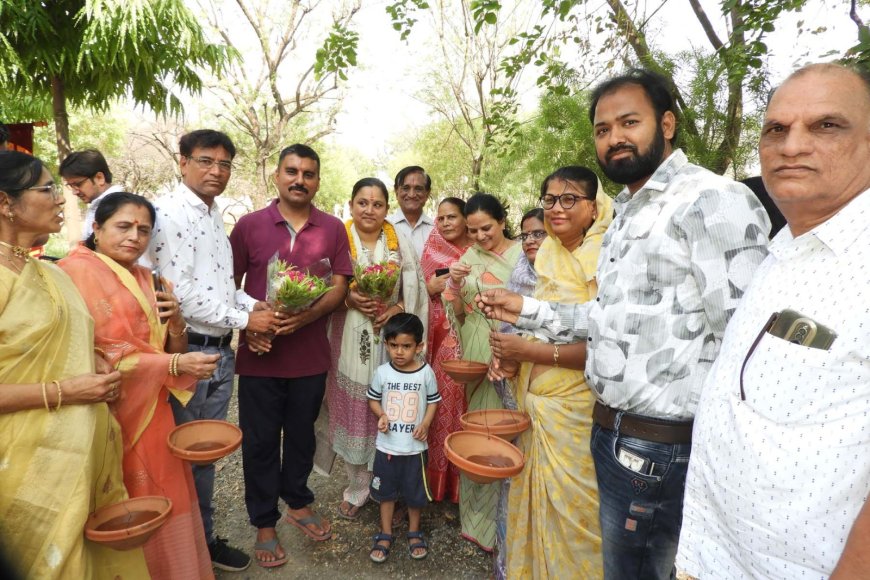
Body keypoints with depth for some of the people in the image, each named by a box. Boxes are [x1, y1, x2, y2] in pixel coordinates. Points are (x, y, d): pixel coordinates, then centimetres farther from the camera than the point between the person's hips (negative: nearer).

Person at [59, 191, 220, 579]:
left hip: (152, 413, 7)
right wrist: (173, 365, -21)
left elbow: (168, 350, 13)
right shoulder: (77, 272, -12)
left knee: (163, 501, 14)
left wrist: (175, 322, -7)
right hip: (114, 416, -7)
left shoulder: (143, 279, 12)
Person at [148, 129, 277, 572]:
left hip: (221, 351, 8)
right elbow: (180, 294, -20)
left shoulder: (215, 216, 12)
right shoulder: (169, 214, -14)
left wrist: (255, 306, 2)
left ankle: (205, 539, 36)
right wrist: (244, 319, -14)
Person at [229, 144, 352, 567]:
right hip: (259, 355, -1)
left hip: (310, 355, 1)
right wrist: (247, 325, -13)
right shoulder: (249, 225, -1)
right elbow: (228, 285, 2)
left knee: (301, 434, 17)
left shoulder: (332, 229, 2)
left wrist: (308, 315, -18)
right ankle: (264, 524, 28)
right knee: (260, 441, 10)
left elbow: (339, 287, -1)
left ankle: (298, 503, 40)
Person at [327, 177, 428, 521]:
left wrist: (397, 309, -12)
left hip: (389, 340, 1)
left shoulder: (400, 244, 6)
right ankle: (357, 489, 23)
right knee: (352, 411, 5)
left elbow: (416, 290, 4)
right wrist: (347, 298, -17)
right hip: (349, 341, -1)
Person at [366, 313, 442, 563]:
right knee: (386, 490, 17)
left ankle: (414, 532, 38)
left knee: (415, 491, 15)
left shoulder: (426, 372, -12)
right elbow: (373, 399, 4)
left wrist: (426, 422, -15)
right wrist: (381, 415, -15)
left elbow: (433, 400, 0)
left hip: (415, 446, -1)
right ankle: (385, 534, 35)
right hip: (387, 445, 1)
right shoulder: (382, 372, -9)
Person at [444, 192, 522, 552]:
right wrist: (454, 286, -10)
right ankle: (479, 515, 27)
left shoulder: (523, 255, -2)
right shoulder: (468, 259, 6)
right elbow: (457, 314, 8)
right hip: (478, 356, 3)